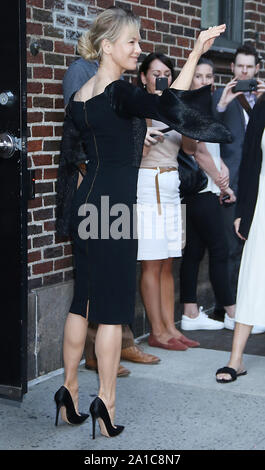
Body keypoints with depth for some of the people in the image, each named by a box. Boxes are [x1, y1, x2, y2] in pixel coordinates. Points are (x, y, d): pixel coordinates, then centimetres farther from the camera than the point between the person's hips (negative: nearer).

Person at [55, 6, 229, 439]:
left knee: (83, 300, 14)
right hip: (114, 204, -8)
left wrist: (68, 216, 23)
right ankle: (106, 402, 5)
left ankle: (70, 389, 22)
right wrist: (196, 54, -28)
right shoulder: (118, 92, -15)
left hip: (88, 204, 8)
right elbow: (169, 107, -32)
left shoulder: (79, 97, 10)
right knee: (113, 308, -1)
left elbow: (68, 161, 15)